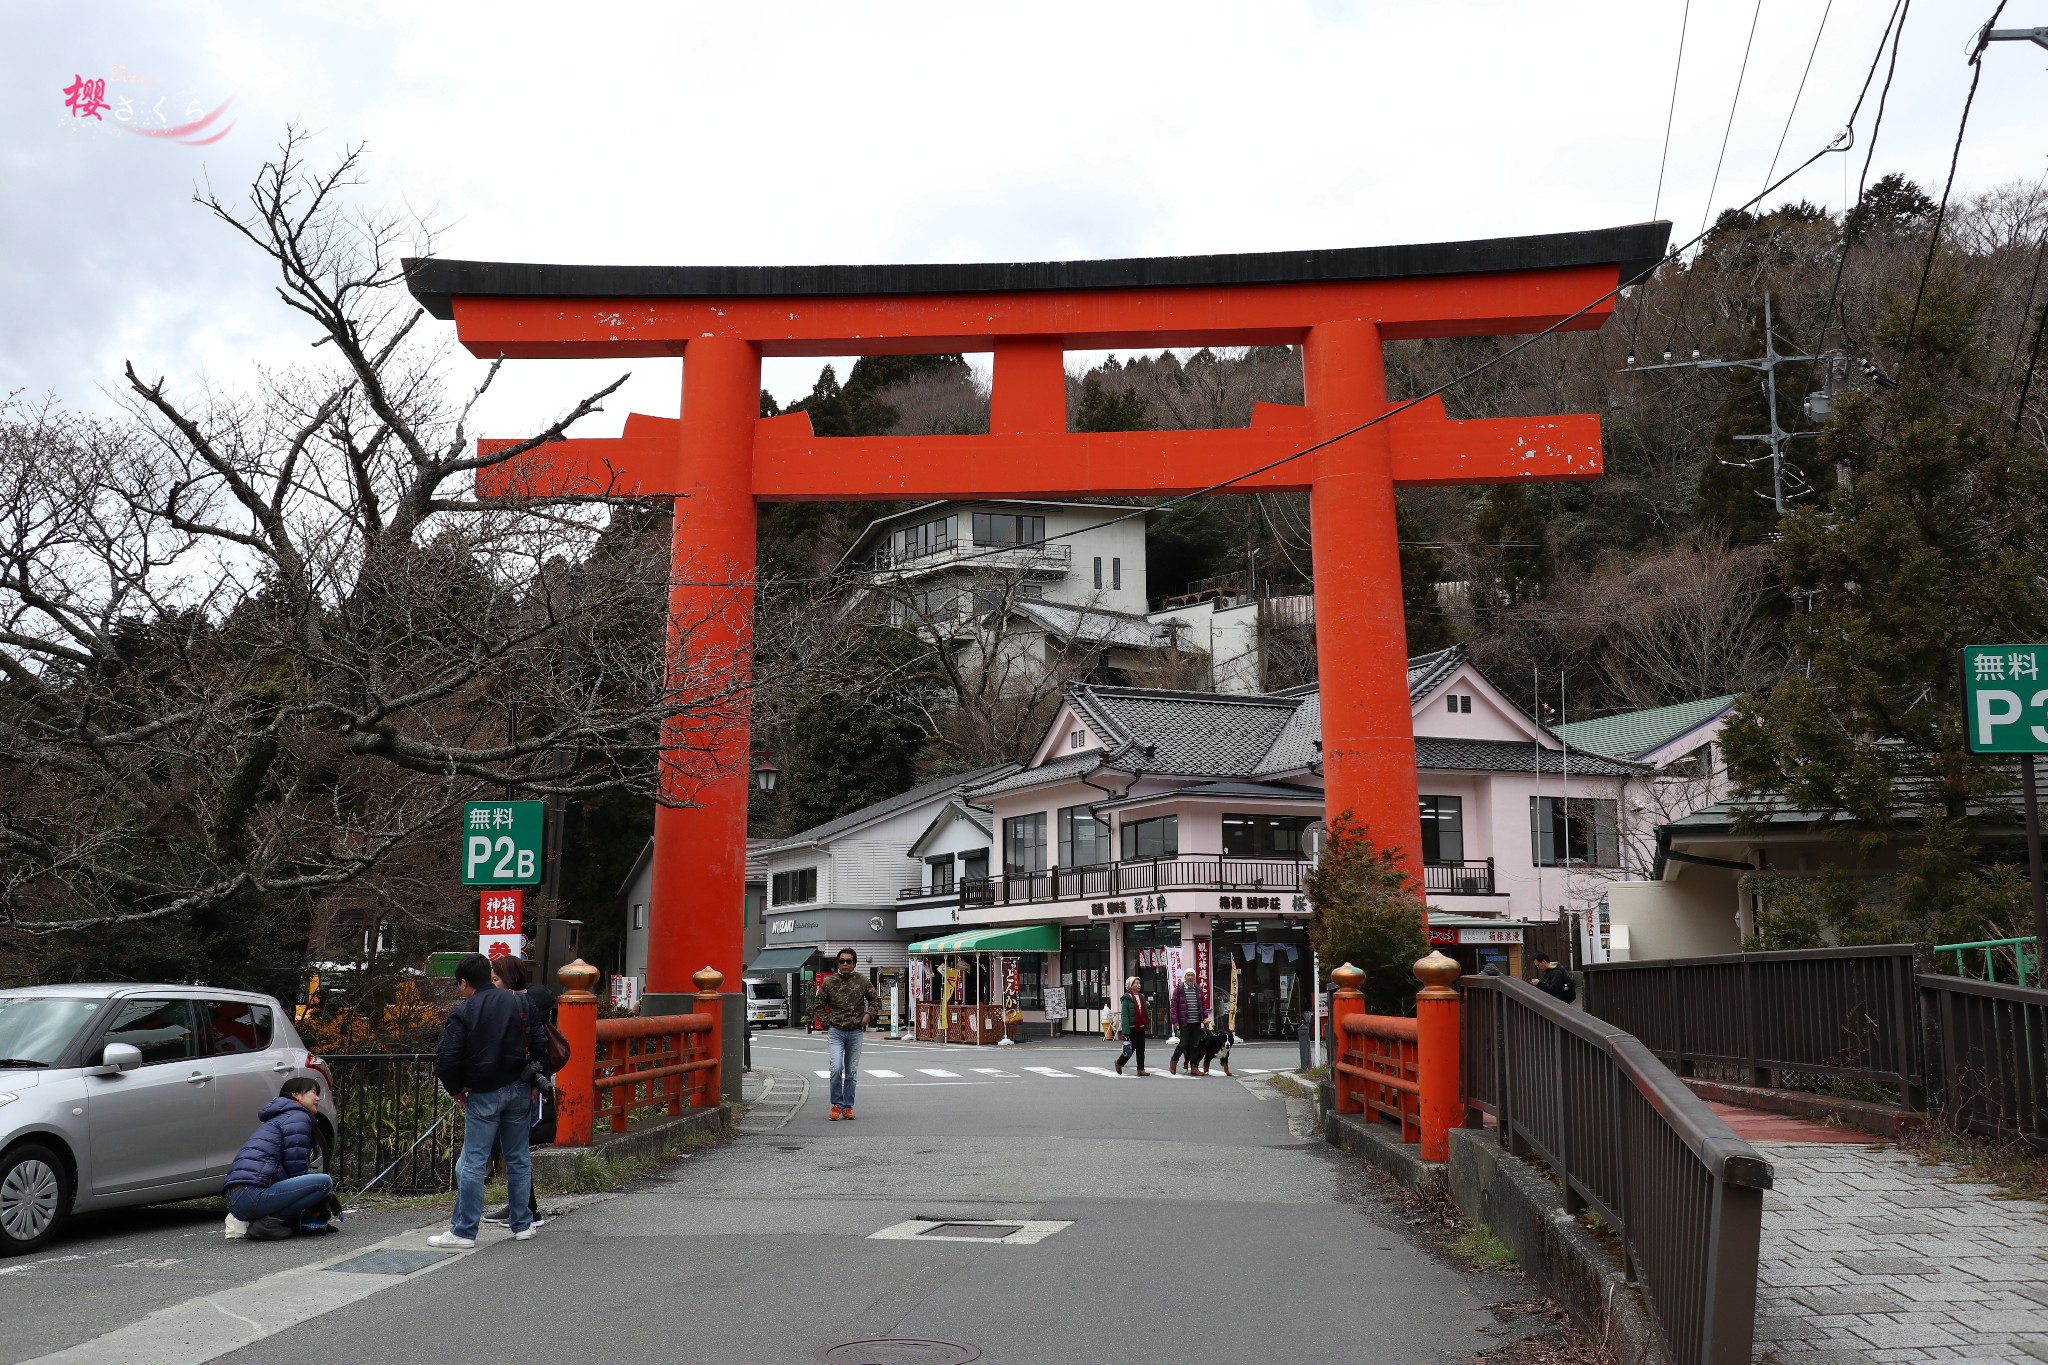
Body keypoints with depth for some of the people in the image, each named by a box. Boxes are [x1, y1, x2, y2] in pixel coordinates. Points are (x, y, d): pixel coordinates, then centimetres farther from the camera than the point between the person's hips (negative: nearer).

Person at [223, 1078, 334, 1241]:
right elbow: (296, 1169, -4)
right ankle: (269, 1222, -14)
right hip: (253, 1194, -10)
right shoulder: (298, 1117, 0)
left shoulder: (278, 1117, 32)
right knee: (324, 1182, -12)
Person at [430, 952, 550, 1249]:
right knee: (519, 1158, 13)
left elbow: (446, 1059, -13)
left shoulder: (462, 1014, -9)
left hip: (484, 1095, -5)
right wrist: (533, 1083, 13)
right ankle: (523, 1225, 19)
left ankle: (464, 1231, 4)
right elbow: (540, 1044, 6)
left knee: (472, 1163, 1)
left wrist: (456, 1089, 3)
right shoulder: (521, 1004, 5)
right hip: (520, 1091, 5)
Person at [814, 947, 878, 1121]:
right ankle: (837, 1105, -2)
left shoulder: (862, 981, 2)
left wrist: (868, 1015, -2)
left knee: (852, 1072, 7)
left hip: (855, 1032, 2)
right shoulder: (829, 982, -1)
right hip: (835, 1032, -2)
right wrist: (826, 1022, 0)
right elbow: (819, 1005, 9)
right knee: (836, 1068, -15)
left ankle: (848, 1107, 16)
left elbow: (875, 1000, 13)